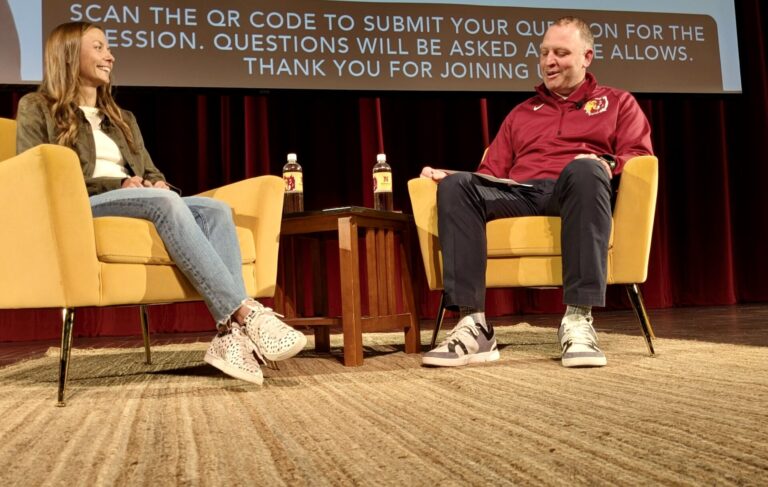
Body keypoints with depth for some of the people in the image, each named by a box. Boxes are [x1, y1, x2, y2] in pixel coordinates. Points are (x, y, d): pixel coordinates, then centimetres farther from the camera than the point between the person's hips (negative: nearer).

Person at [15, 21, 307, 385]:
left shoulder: (122, 119, 31)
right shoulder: (36, 108, 13)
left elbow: (152, 173, 25)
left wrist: (158, 184, -3)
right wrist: (117, 184, -13)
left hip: (143, 203, 6)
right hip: (80, 208, -5)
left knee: (215, 209, -25)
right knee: (165, 202, -36)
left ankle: (231, 332, -43)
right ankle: (247, 313, -45)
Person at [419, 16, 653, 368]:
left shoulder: (617, 102, 25)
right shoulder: (520, 113, 32)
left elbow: (640, 156, 9)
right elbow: (492, 173, 22)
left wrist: (607, 164, -14)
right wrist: (448, 175, 3)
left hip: (575, 191, -3)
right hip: (520, 194, 3)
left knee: (584, 169, -39)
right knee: (456, 185, -27)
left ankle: (578, 320, -42)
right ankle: (473, 326, -38)